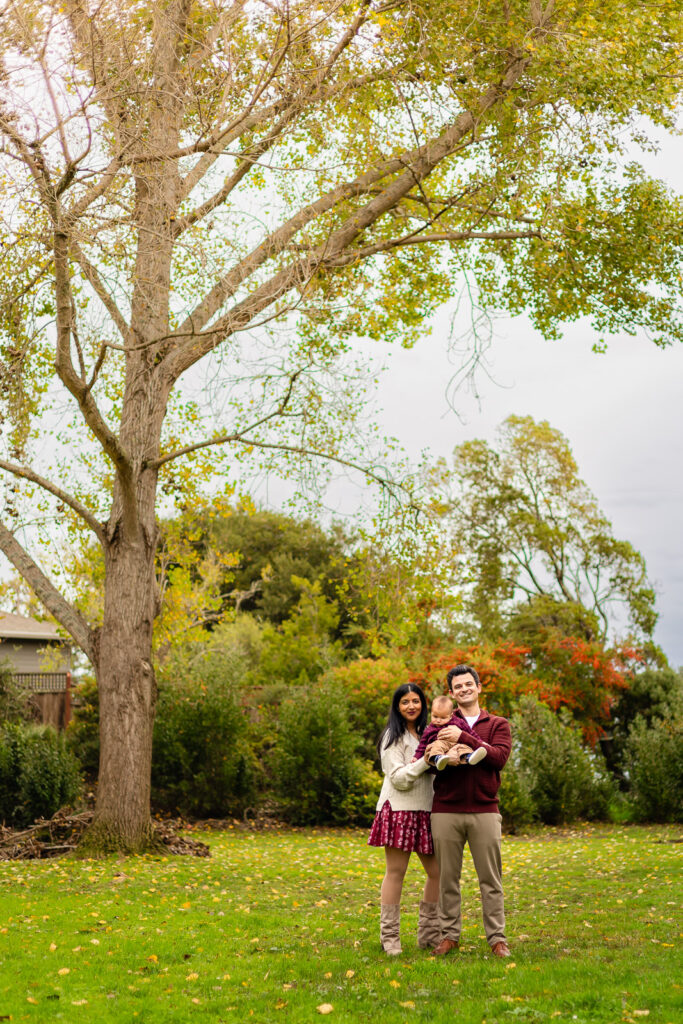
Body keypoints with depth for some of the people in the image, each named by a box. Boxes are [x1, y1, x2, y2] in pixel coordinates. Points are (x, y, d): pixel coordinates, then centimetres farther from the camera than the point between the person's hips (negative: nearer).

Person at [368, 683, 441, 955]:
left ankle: (429, 935, 16)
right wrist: (425, 761, -20)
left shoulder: (426, 734, 19)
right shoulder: (393, 737, -1)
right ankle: (389, 938, 3)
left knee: (437, 872, 4)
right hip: (399, 809, -6)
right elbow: (398, 778, -10)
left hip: (425, 810, 7)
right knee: (396, 871, -3)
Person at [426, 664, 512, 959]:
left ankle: (497, 938, 10)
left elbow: (499, 757, -7)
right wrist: (445, 759, -20)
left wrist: (464, 739, -15)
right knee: (448, 877, 6)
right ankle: (450, 935, 17)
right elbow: (423, 758, 1)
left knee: (490, 878, 2)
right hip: (446, 811, 1)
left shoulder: (498, 724, 10)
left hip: (484, 810, -1)